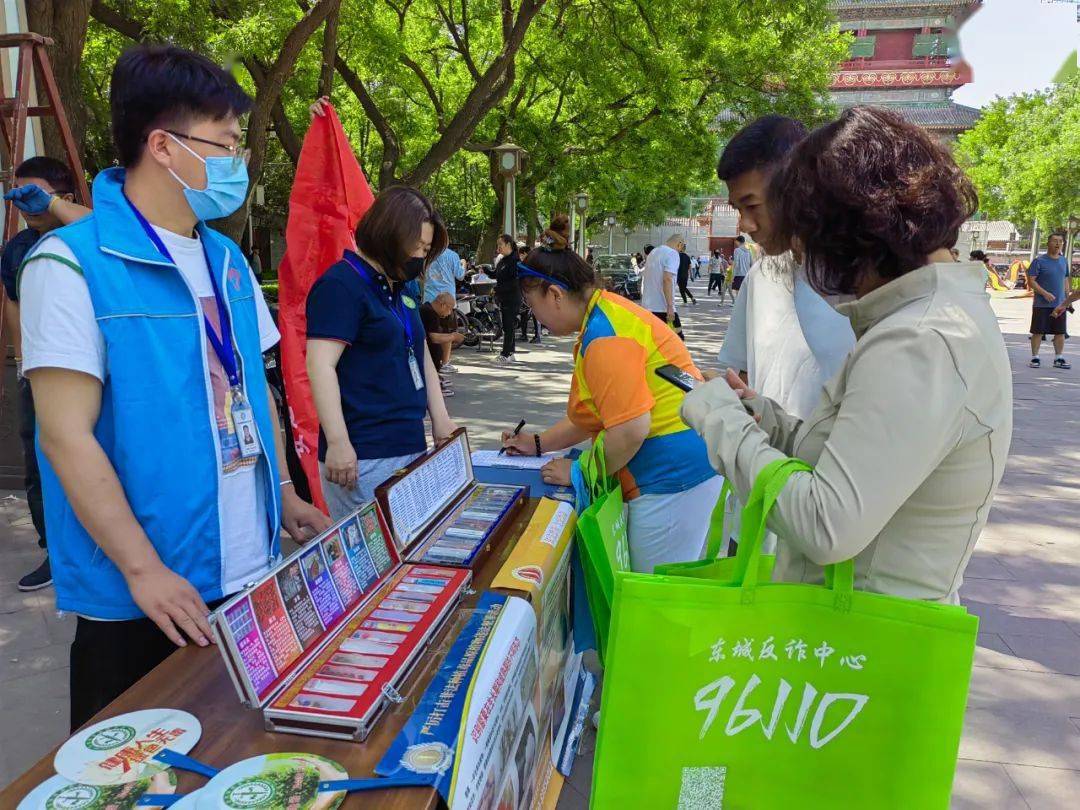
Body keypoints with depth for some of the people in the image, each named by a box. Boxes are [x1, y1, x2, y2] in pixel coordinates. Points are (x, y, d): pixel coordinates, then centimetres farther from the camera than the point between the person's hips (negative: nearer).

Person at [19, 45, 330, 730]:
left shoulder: (227, 260, 9)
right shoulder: (72, 263, -13)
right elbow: (67, 437, -17)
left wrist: (283, 492, 11)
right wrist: (144, 570, -20)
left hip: (250, 573, 7)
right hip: (140, 596, -6)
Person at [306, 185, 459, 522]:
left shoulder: (399, 287, 18)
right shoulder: (341, 285, -10)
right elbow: (321, 366, -18)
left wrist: (440, 419, 16)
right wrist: (338, 442, -24)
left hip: (411, 446, 9)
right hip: (363, 458, -9)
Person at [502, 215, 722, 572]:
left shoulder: (605, 337, -19)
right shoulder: (604, 316, 15)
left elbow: (630, 430, -24)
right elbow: (595, 416, 23)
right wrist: (538, 444, 22)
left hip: (673, 475, -11)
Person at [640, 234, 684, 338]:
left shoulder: (653, 252, 17)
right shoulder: (672, 254, -9)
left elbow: (645, 277, 24)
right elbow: (667, 279, -21)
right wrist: (670, 306, -23)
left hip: (647, 306, 8)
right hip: (662, 307, -8)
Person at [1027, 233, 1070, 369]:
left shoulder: (1064, 261, 11)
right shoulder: (1039, 261, -7)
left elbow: (1065, 279, 20)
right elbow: (1031, 281, -11)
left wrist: (1066, 297, 12)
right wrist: (1045, 293, -20)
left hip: (1060, 304, 5)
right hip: (1041, 305, -5)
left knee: (1060, 332, 7)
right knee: (1038, 332, 0)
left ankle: (1059, 358, 16)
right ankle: (1035, 358, 9)